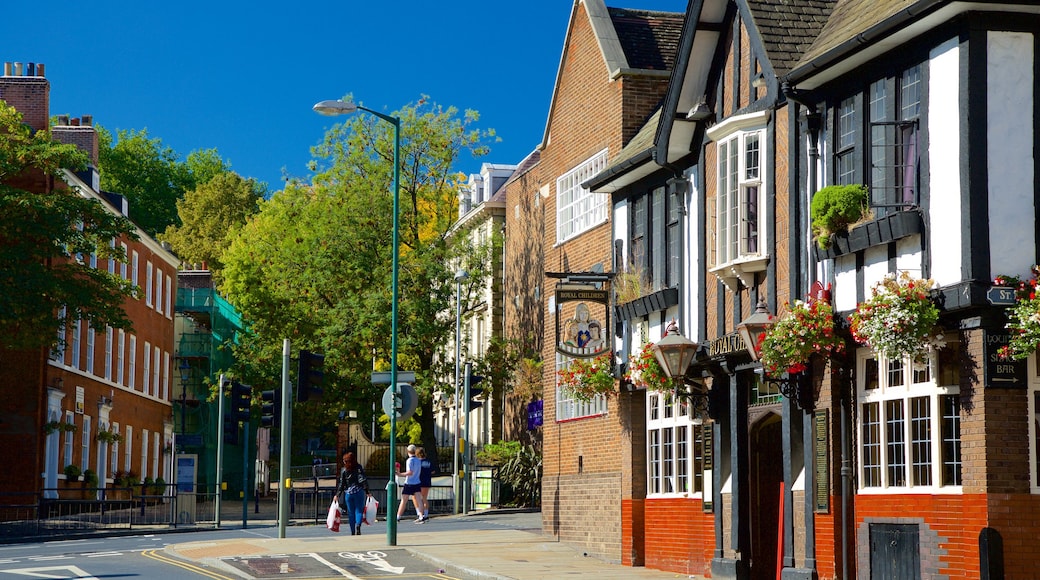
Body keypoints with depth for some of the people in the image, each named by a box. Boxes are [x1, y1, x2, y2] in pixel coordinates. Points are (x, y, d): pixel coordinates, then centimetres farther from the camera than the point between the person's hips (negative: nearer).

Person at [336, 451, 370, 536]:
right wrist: (367, 492, -7)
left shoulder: (343, 470, 1)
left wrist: (337, 495, 11)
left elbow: (341, 484, 3)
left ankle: (353, 532, 10)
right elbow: (363, 480, -8)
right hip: (358, 492, -1)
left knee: (351, 513, 9)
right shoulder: (359, 468, -2)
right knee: (359, 510, 4)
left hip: (348, 494, 1)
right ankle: (358, 525, -24)